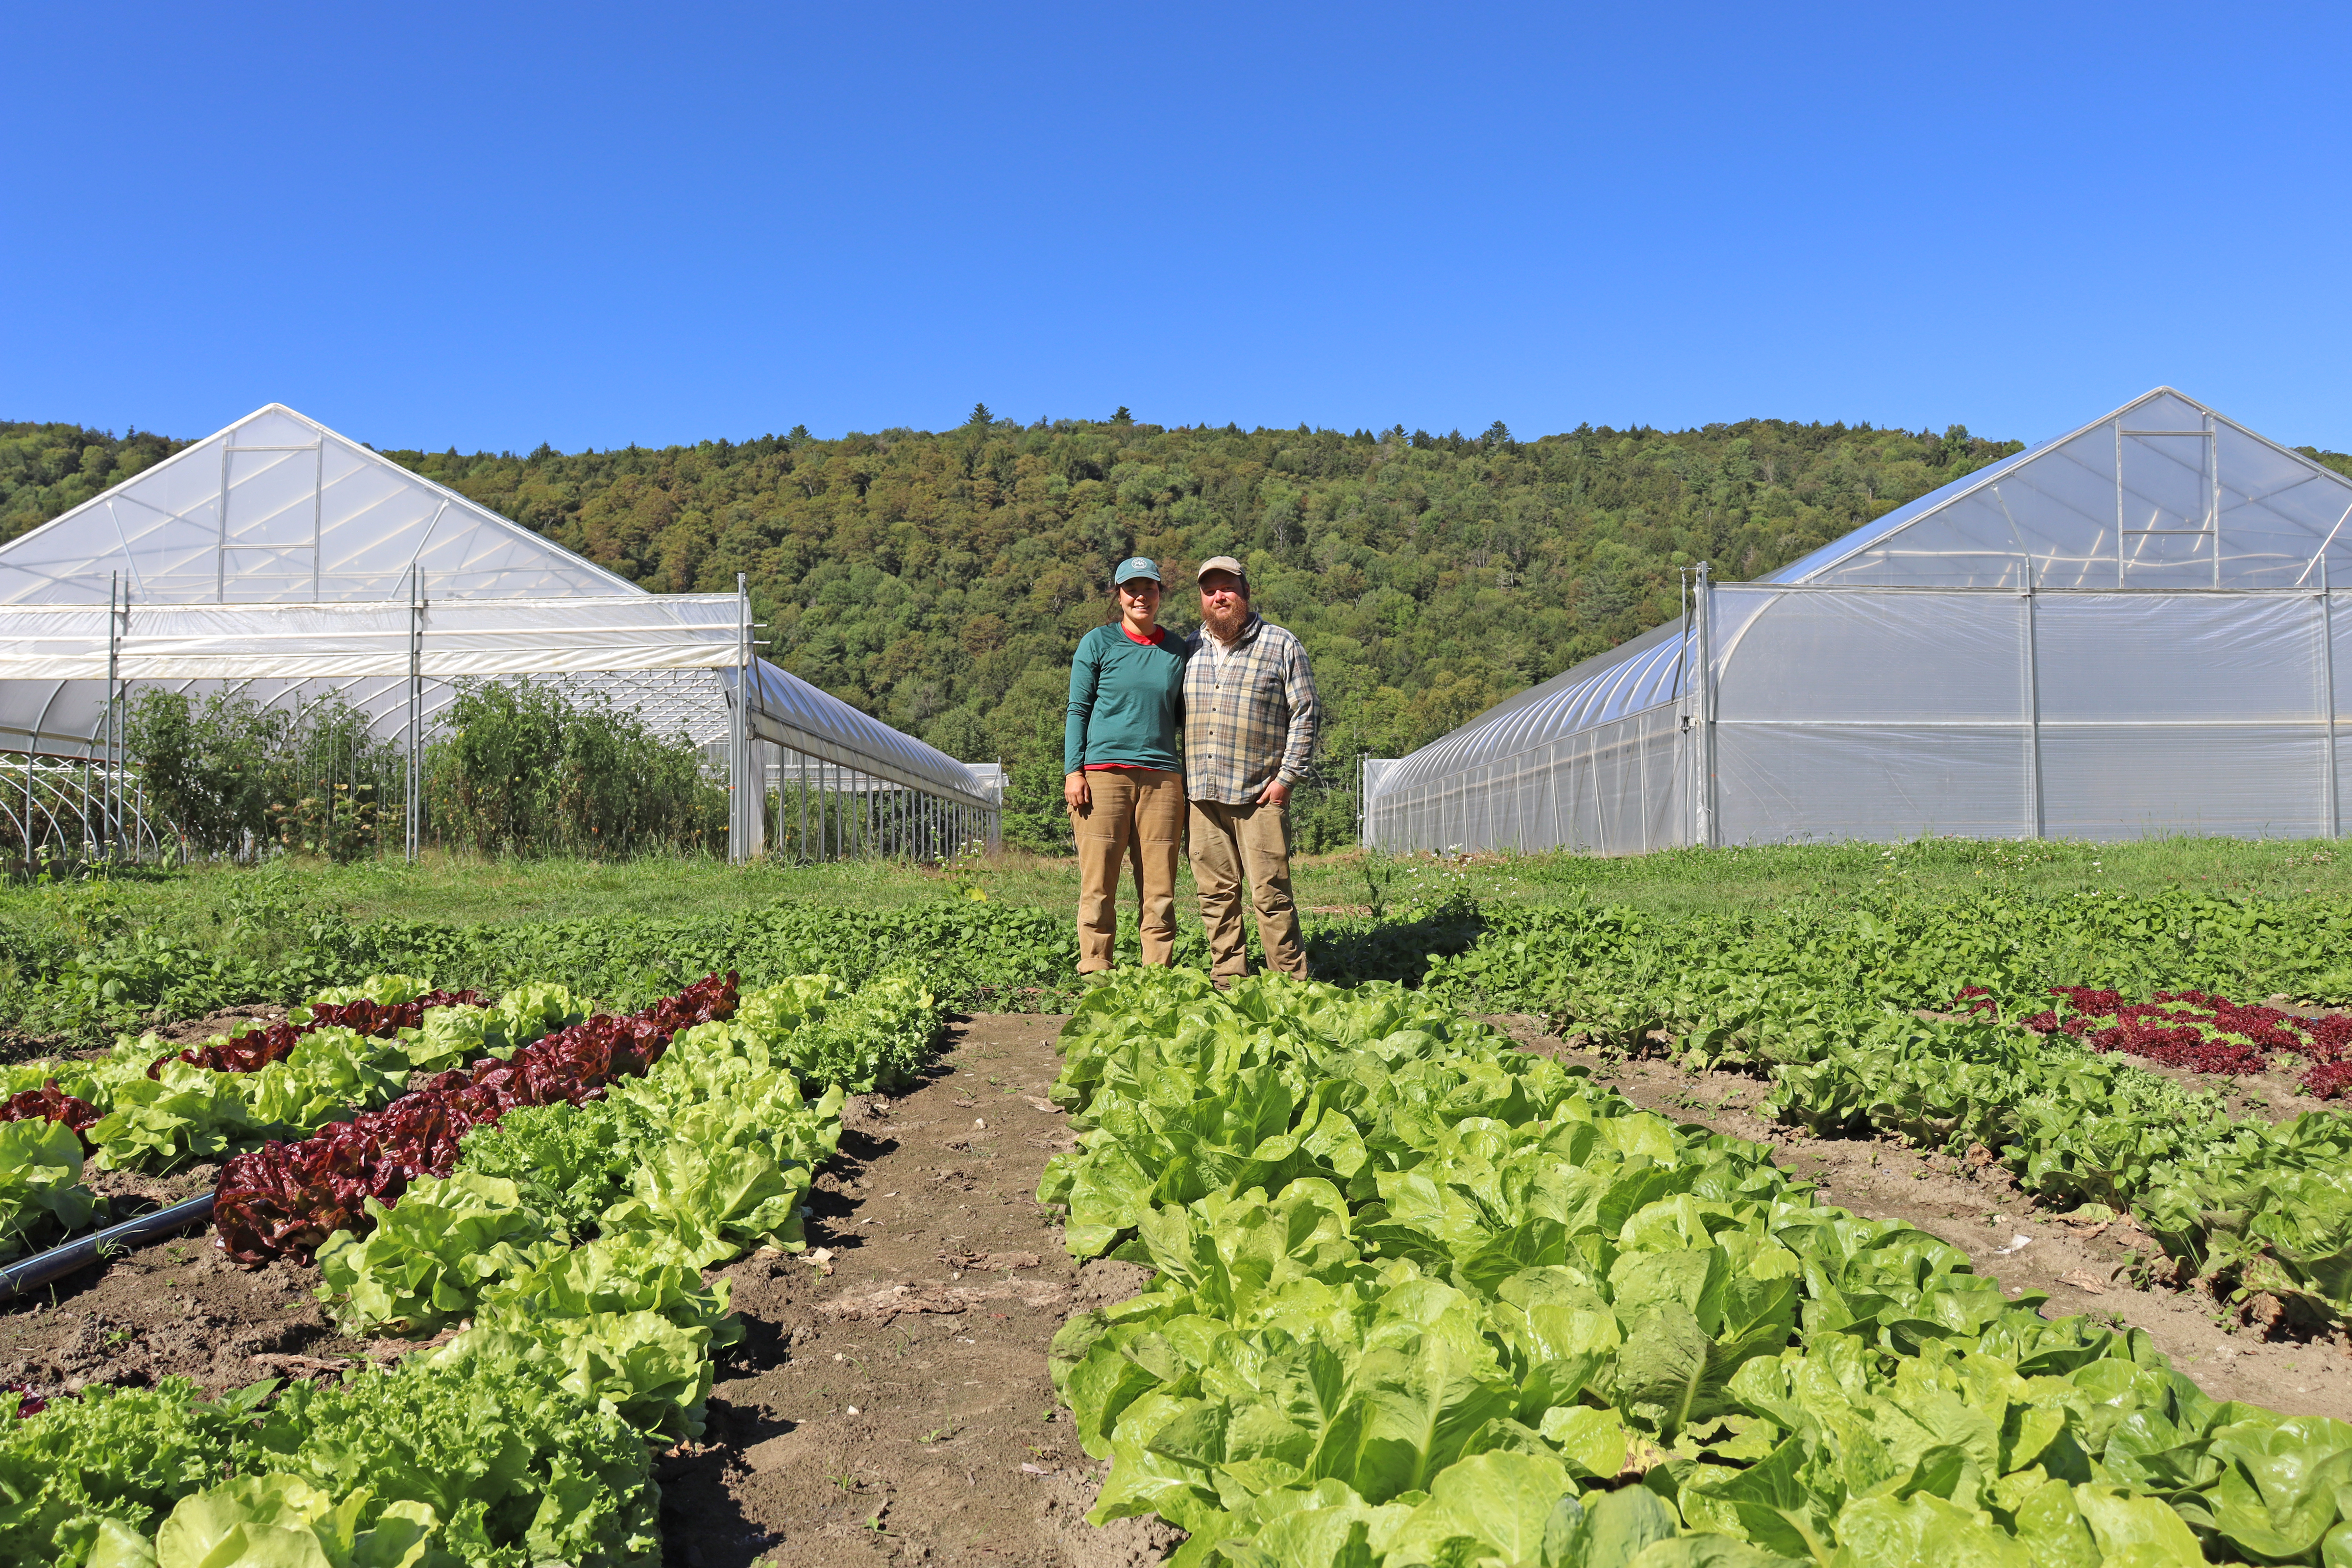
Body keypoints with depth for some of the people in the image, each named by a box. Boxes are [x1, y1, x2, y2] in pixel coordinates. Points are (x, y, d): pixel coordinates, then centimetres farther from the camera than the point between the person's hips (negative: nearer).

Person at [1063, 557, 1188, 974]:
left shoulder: (1176, 649, 15)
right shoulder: (1098, 643, 6)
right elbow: (1078, 710, 5)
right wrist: (1073, 771, -5)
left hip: (1162, 778, 3)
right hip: (1103, 774, -3)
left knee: (1159, 887, 2)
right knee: (1099, 884, -3)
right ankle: (1095, 976, 5)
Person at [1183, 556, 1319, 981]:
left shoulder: (1281, 646, 3)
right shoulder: (1190, 649, 14)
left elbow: (1304, 715, 0)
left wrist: (1287, 777, -7)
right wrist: (1180, 778, 11)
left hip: (1259, 794, -4)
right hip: (1202, 794, 4)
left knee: (1271, 893, -5)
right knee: (1216, 894, 6)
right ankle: (1227, 984, 14)